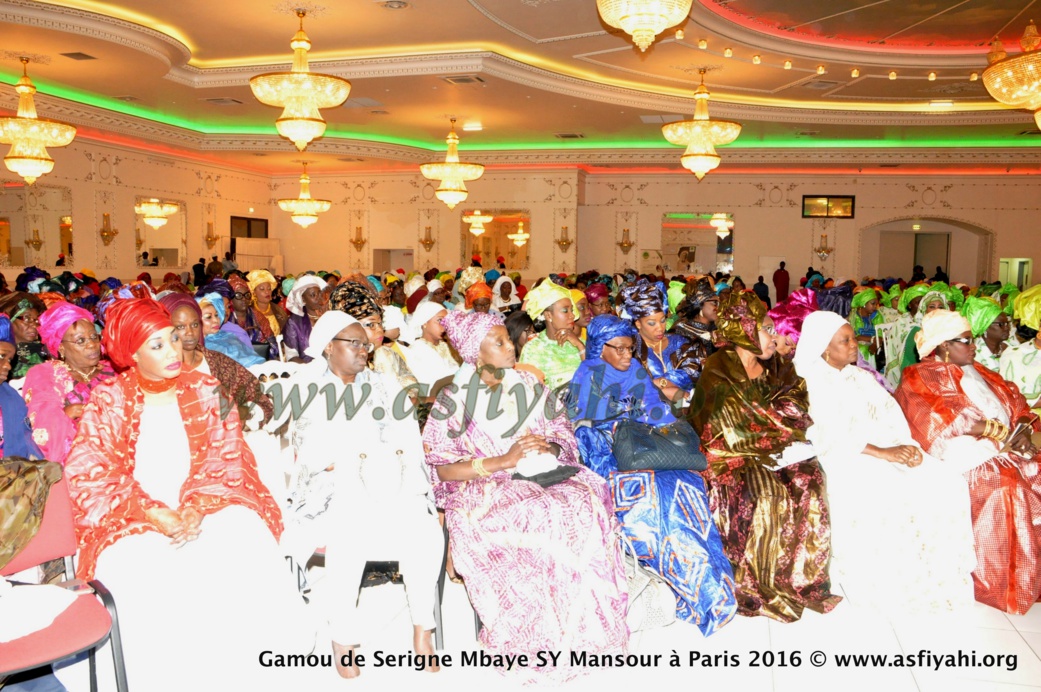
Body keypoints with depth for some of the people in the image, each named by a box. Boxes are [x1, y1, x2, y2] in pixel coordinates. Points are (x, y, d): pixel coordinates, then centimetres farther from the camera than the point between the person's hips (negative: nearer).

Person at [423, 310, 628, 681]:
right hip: (484, 490, -4)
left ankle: (584, 632, -15)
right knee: (542, 519, -33)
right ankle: (539, 641, -18)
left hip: (540, 477, 4)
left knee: (585, 504, -26)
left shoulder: (528, 387, 15)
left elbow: (564, 433, 16)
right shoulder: (453, 402, 1)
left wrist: (548, 445, -8)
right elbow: (440, 468, -7)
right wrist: (502, 461, -16)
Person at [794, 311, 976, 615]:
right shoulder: (812, 382, -3)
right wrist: (879, 452, -21)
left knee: (946, 482, -12)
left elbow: (890, 413, 11)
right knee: (888, 494, -33)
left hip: (889, 448, 7)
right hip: (843, 457, -7)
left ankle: (939, 576, -5)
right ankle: (884, 584, -19)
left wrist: (906, 444, -9)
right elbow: (829, 434, -14)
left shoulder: (862, 377, 22)